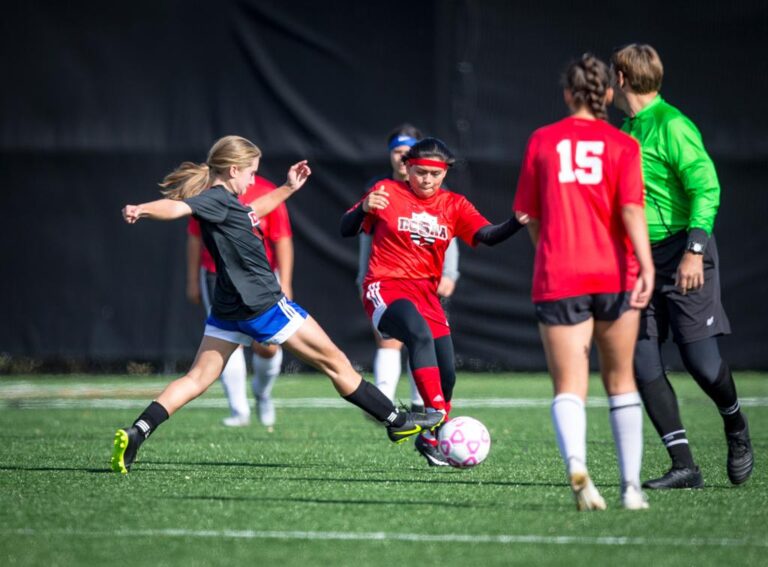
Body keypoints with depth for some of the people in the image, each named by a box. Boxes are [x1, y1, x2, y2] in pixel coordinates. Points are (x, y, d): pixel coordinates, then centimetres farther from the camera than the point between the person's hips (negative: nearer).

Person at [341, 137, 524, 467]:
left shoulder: (454, 205, 7)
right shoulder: (387, 192, -1)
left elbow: (487, 235, -8)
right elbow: (346, 230, -1)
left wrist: (517, 223, -27)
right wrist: (364, 208, -22)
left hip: (425, 293, 5)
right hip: (385, 287, -5)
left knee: (446, 373, -1)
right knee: (420, 334, -35)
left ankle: (431, 439, 24)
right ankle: (438, 416, -37)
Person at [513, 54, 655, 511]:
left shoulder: (543, 141, 7)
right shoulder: (623, 145, 2)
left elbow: (529, 216, 13)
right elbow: (631, 209, -13)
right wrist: (647, 266, -20)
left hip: (558, 279, 0)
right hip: (615, 276, 0)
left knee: (569, 387, -3)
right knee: (621, 382, 16)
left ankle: (576, 462, -31)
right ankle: (632, 485, 11)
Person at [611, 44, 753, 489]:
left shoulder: (672, 126, -11)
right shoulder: (627, 130, 14)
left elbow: (707, 187, -18)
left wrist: (695, 251, -25)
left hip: (682, 255, -8)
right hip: (643, 260, 8)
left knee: (701, 360, -10)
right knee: (643, 364, -3)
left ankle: (737, 429, 21)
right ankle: (684, 467, -2)